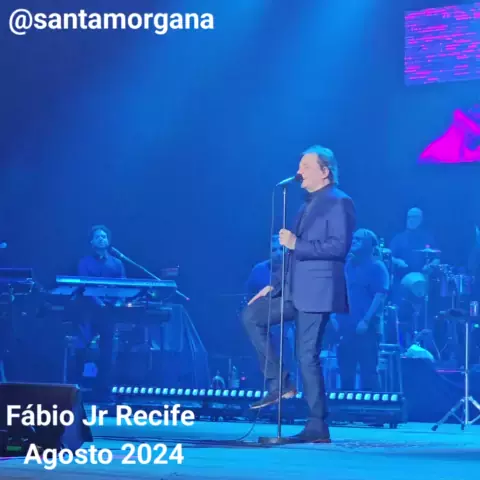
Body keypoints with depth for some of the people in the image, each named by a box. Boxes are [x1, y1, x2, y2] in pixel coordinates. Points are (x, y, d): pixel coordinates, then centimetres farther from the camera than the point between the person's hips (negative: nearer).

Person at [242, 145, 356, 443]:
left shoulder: (339, 202, -9)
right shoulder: (308, 205, 20)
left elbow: (339, 246, -20)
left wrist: (297, 244, -23)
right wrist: (275, 286, 17)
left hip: (317, 293, -10)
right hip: (295, 292, 10)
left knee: (308, 356, -9)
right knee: (252, 315, 5)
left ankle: (318, 428, -3)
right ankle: (278, 384, 7)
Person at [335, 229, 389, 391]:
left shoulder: (376, 267, -4)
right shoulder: (347, 265, 16)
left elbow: (380, 296, -12)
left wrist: (366, 321, -20)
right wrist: (335, 317, 3)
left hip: (366, 328, -6)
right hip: (346, 327, 7)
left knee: (368, 373, -4)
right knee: (345, 373, 8)